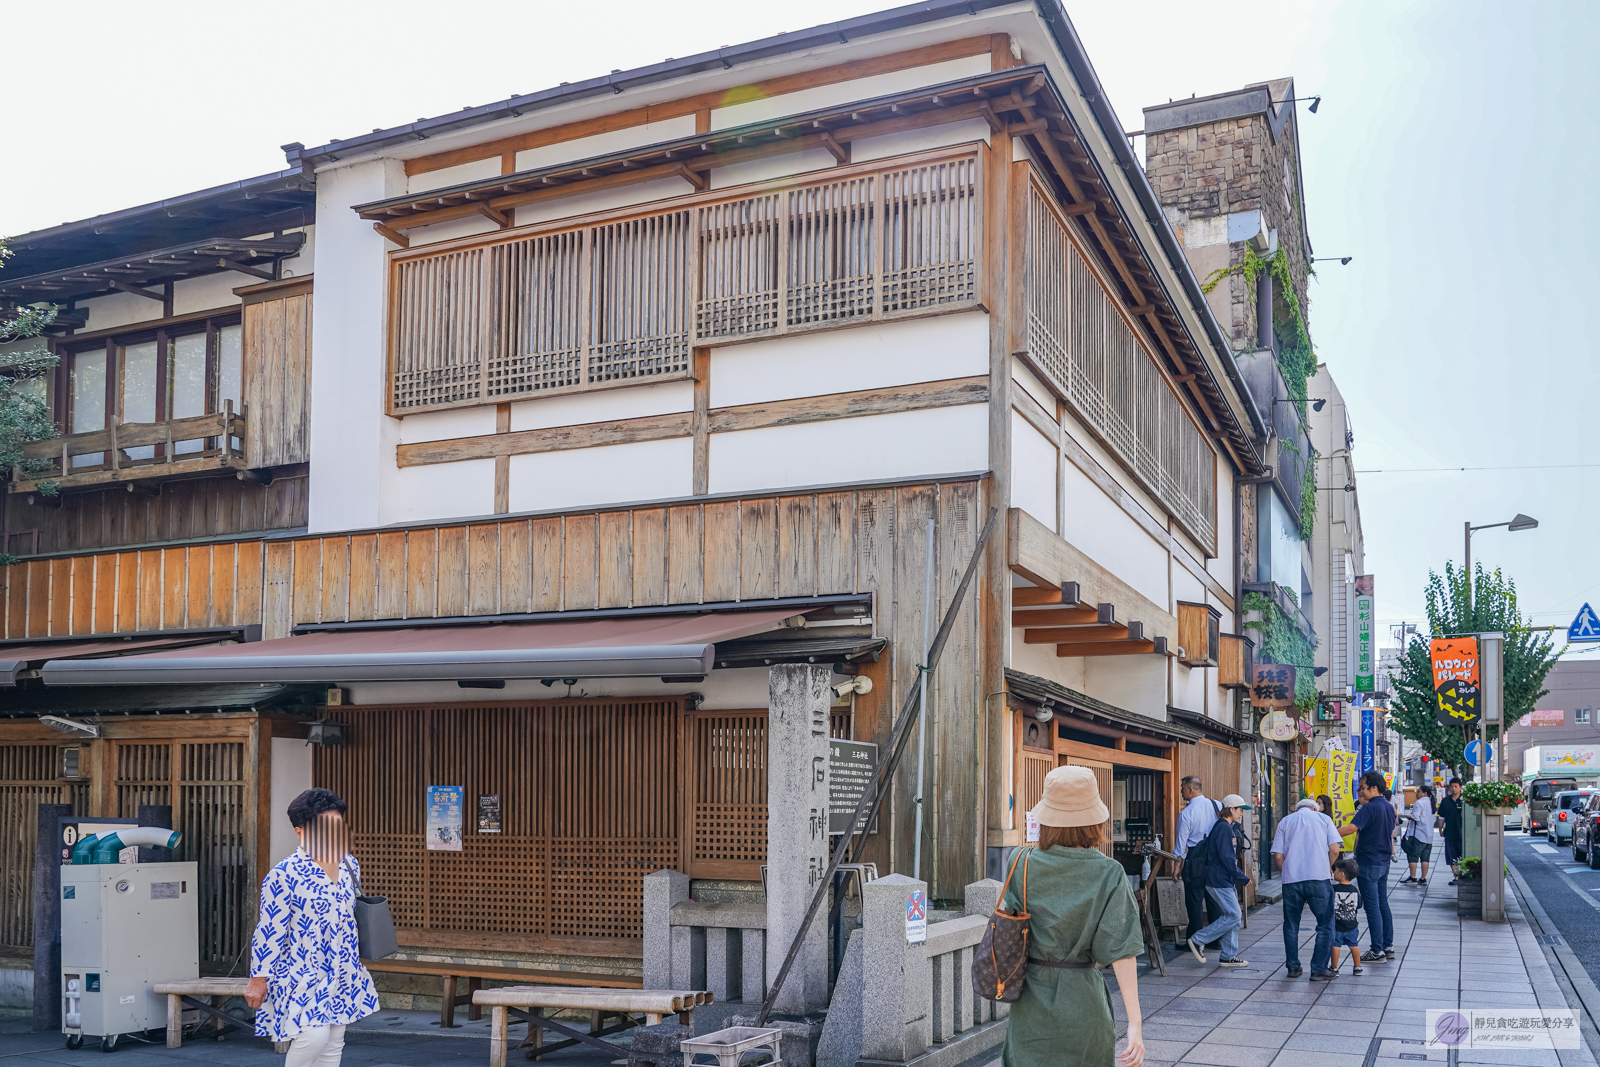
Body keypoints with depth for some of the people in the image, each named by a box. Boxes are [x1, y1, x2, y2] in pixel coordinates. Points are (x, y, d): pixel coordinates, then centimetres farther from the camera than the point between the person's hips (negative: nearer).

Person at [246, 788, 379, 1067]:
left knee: (333, 1045, 11)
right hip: (300, 975, -7)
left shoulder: (350, 866, 5)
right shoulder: (283, 875, -16)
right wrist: (258, 979, -11)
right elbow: (269, 931, -13)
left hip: (342, 977, 7)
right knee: (313, 1036, -23)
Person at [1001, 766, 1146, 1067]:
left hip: (1030, 1003, 1)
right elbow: (1120, 951, -15)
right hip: (1081, 1003, -1)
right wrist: (1135, 1023, -13)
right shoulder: (1109, 875, -12)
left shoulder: (1023, 865, -7)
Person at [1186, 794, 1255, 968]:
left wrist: (1241, 876, 16)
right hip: (1219, 881, -10)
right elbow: (1226, 857, -20)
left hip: (1226, 881, 10)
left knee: (1234, 916, 9)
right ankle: (1198, 940, -4)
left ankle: (1228, 956, 12)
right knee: (1233, 915, -11)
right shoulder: (1223, 827, -15)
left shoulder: (1226, 827, 17)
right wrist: (1242, 878, -13)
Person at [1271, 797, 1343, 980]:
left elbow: (1278, 855, 4)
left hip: (1291, 879, 2)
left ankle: (1293, 967, 17)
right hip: (1318, 878, -2)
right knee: (1325, 926, 7)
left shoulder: (1285, 821, 14)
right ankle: (1318, 969, 2)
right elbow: (1334, 849, -1)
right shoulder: (1323, 819, 11)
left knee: (1291, 926, 15)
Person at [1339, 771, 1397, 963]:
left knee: (1372, 907, -4)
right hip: (1384, 861, 9)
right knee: (1383, 904, 15)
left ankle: (1377, 951, -2)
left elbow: (1352, 827, -31)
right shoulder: (1389, 807, 9)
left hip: (1368, 864, -9)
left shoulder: (1369, 808, -19)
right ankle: (1388, 947, 19)